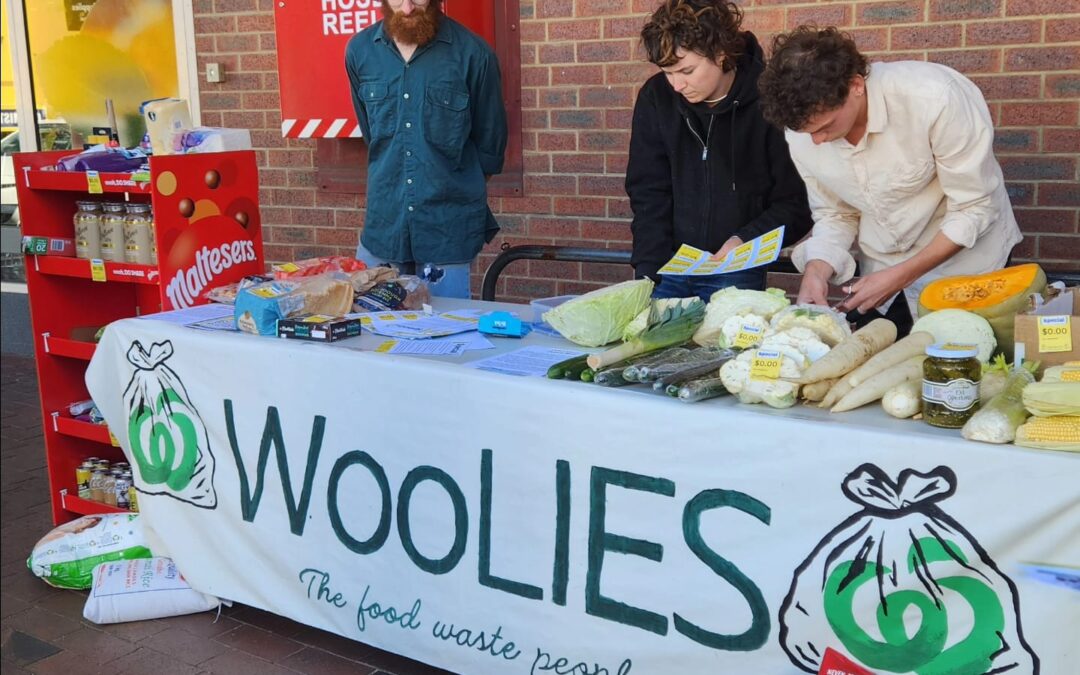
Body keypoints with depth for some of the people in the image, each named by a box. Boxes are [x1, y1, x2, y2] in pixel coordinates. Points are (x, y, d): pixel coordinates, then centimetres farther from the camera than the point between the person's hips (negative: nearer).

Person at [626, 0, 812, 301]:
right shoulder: (655, 97, -4)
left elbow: (797, 205, -5)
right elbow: (648, 194, -1)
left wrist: (745, 240, -20)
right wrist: (647, 272, -11)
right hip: (668, 264, 3)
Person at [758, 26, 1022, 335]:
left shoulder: (935, 98, -30)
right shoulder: (803, 128, -15)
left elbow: (973, 210, -22)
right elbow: (835, 215, -1)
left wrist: (899, 277, -24)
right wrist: (817, 270, -20)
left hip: (968, 267, -4)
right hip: (882, 277, 4)